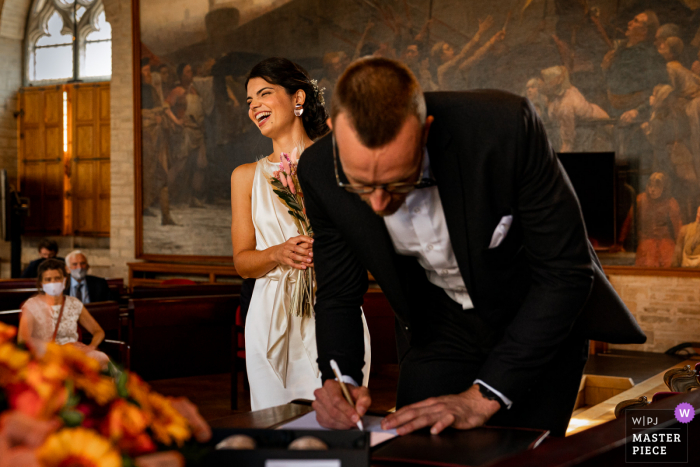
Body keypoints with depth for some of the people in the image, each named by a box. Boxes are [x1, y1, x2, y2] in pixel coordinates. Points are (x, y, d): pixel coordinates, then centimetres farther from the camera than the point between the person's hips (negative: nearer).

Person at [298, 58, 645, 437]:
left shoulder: (505, 127, -35)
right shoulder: (319, 172, -22)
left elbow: (566, 271, -27)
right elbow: (338, 295, -6)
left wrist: (484, 396, -30)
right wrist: (340, 381, -27)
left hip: (541, 323, -2)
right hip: (437, 328, 3)